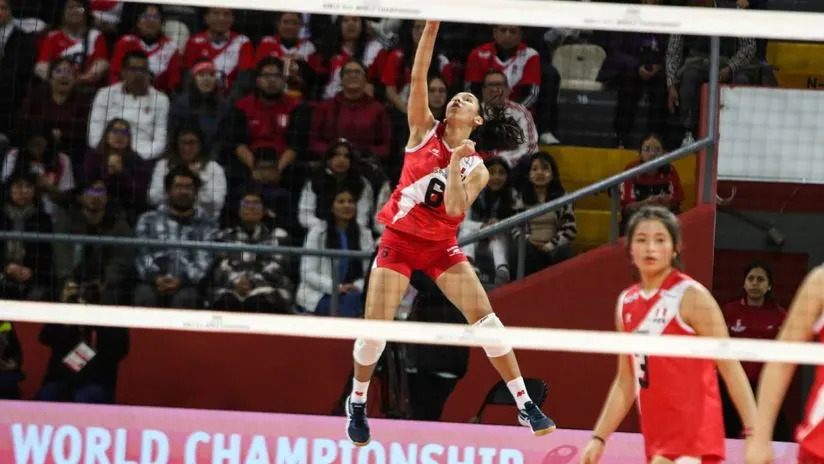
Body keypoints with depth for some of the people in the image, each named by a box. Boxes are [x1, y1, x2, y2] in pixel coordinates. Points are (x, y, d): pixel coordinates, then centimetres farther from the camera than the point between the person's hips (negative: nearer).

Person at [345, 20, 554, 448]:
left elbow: (454, 209, -17)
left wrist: (457, 160, -25)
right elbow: (418, 76, -11)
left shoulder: (477, 169, -2)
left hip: (441, 247, 1)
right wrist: (432, 26, -21)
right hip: (399, 240, -1)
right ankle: (357, 402, 18)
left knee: (484, 317, -11)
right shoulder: (424, 129, -1)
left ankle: (525, 405, -5)